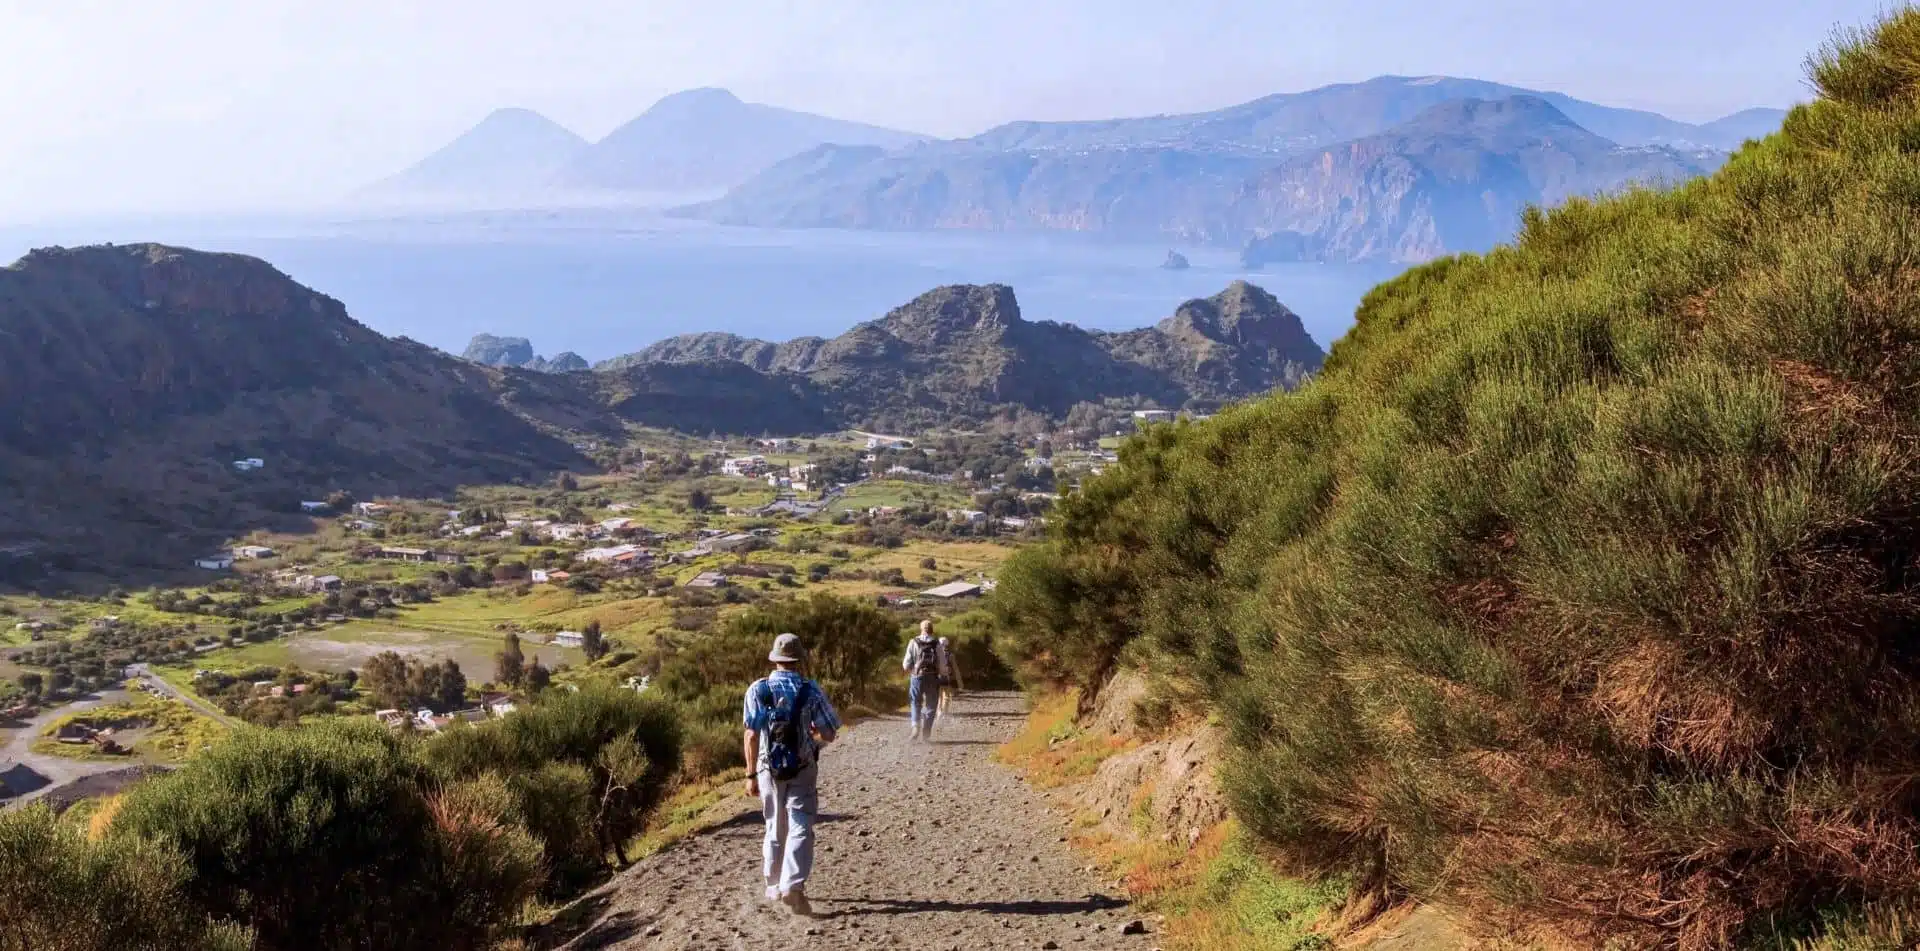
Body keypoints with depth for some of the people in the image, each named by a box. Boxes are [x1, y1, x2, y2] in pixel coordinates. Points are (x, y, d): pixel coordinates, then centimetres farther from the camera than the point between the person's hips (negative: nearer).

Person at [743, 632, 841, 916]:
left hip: (769, 768, 2)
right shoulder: (811, 691, -8)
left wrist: (751, 774, -2)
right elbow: (829, 734, -5)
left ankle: (773, 887, 26)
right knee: (800, 829, -1)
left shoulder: (757, 689, -5)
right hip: (803, 769, -2)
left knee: (774, 829, 17)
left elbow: (752, 735, -8)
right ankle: (793, 885, -17)